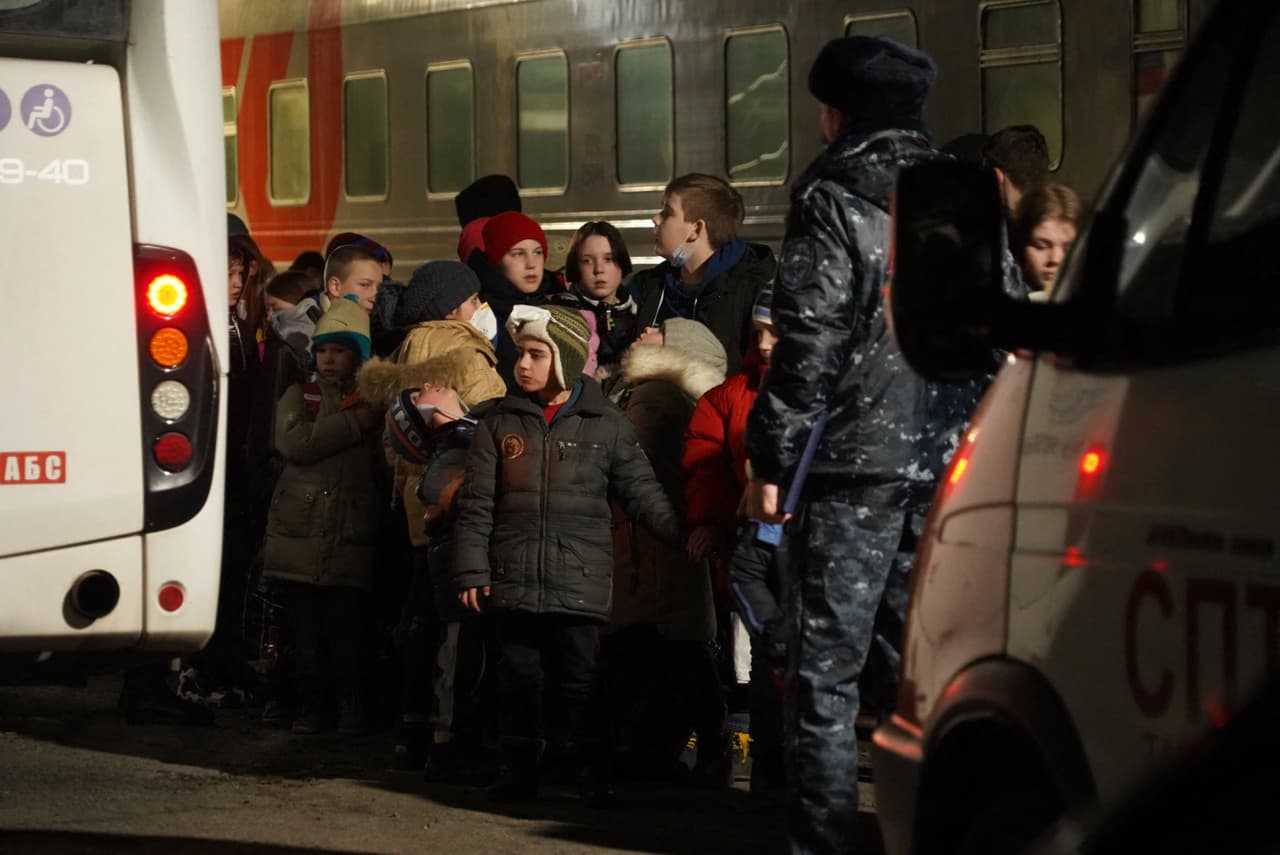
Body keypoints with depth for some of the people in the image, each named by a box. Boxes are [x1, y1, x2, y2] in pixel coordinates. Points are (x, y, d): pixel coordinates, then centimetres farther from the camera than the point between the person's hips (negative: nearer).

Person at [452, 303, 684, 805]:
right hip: (514, 576, 2)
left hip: (579, 579, -2)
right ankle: (517, 769, 15)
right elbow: (476, 504, 6)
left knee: (580, 678, -1)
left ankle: (595, 773, 7)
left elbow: (641, 493, 6)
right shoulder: (499, 422, 7)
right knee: (518, 674, 6)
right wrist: (472, 570, 0)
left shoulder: (606, 425, 3)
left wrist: (684, 535, -6)